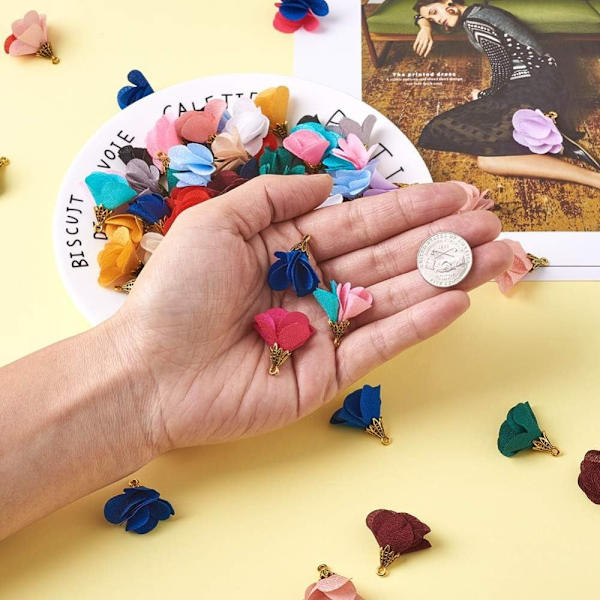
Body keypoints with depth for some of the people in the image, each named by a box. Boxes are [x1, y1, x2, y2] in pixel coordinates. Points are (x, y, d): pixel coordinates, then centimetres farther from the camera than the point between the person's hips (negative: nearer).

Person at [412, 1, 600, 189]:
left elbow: (502, 68, -12)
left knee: (488, 160, -26)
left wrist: (484, 95, 5)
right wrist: (425, 28, 11)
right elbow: (421, 16, 33)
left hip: (536, 89, -9)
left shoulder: (474, 22, -9)